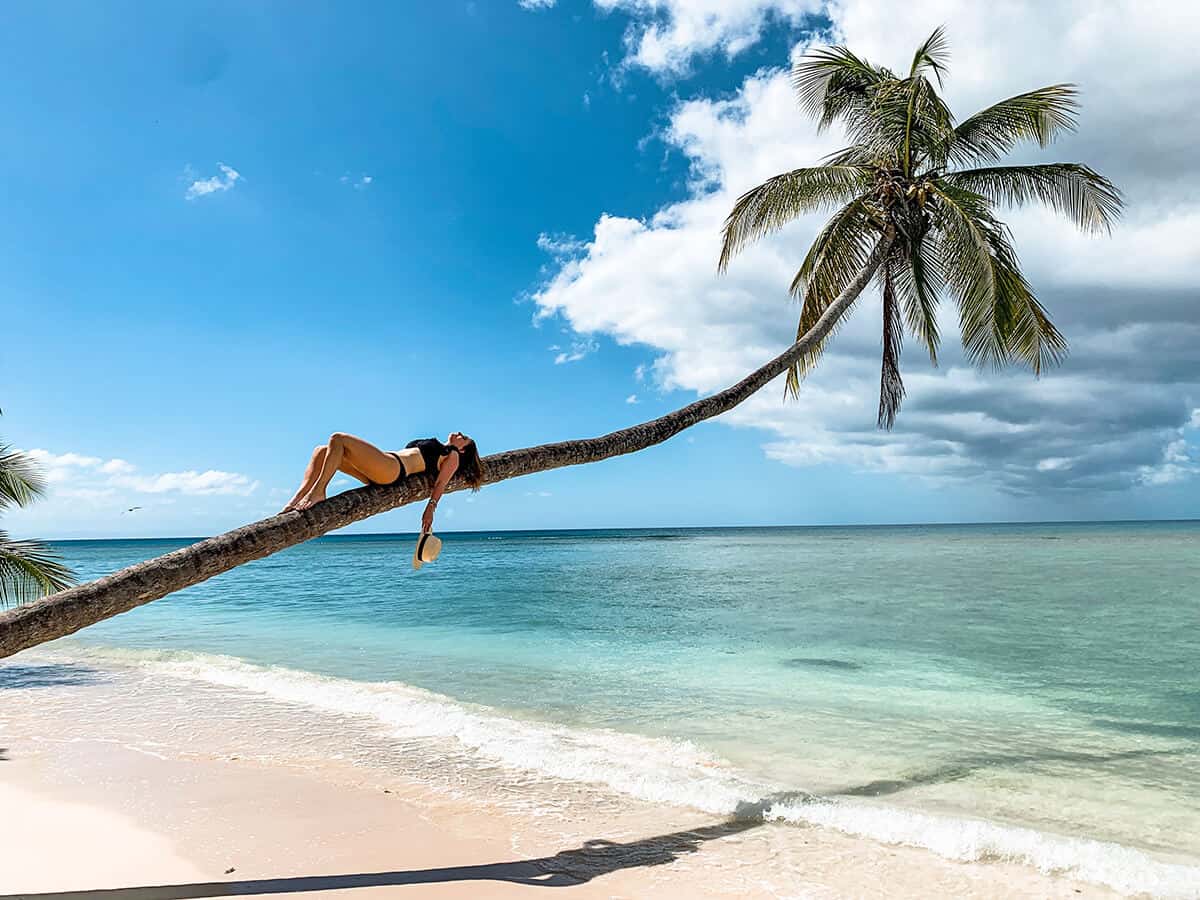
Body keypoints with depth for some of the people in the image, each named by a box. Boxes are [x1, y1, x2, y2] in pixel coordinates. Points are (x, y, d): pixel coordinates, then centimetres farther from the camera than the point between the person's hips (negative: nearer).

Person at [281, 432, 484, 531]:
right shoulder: (435, 448, 36)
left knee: (338, 439, -21)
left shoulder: (453, 456, 11)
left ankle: (318, 493, -27)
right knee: (321, 451, -1)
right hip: (380, 472, 9)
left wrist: (430, 507, -14)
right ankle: (296, 500, -15)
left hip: (391, 468, -9)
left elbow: (441, 482, -4)